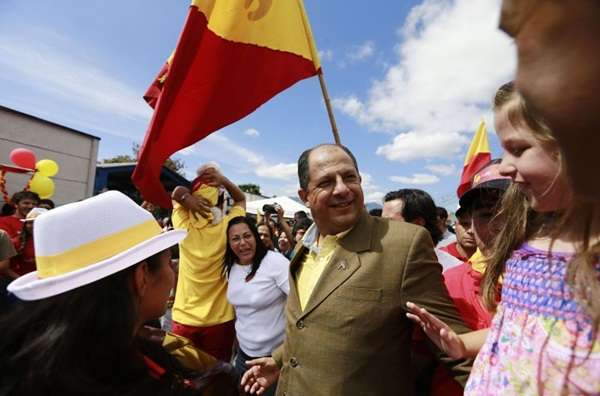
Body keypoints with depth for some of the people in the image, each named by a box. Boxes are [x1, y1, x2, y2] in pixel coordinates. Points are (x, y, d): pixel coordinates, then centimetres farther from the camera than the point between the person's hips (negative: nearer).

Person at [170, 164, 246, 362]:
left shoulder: (184, 227, -12)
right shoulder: (226, 227, -15)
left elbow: (177, 192, 6)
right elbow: (241, 199, 5)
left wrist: (186, 198, -16)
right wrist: (223, 180, -10)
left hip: (184, 318, 1)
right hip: (219, 320, -1)